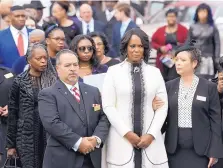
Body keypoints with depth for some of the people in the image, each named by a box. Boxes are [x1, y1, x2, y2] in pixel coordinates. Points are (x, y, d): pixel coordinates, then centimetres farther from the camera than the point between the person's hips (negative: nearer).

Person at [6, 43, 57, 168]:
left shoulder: (54, 79, 4)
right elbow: (13, 114, 3)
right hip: (27, 137, -1)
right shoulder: (20, 82, 1)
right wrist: (11, 144, 2)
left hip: (50, 135, 1)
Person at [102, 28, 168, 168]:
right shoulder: (114, 71, 4)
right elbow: (108, 106, -2)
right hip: (121, 138, -1)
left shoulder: (155, 72, 9)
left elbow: (163, 106, 6)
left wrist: (151, 134, -5)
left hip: (150, 139, 1)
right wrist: (126, 133, -9)